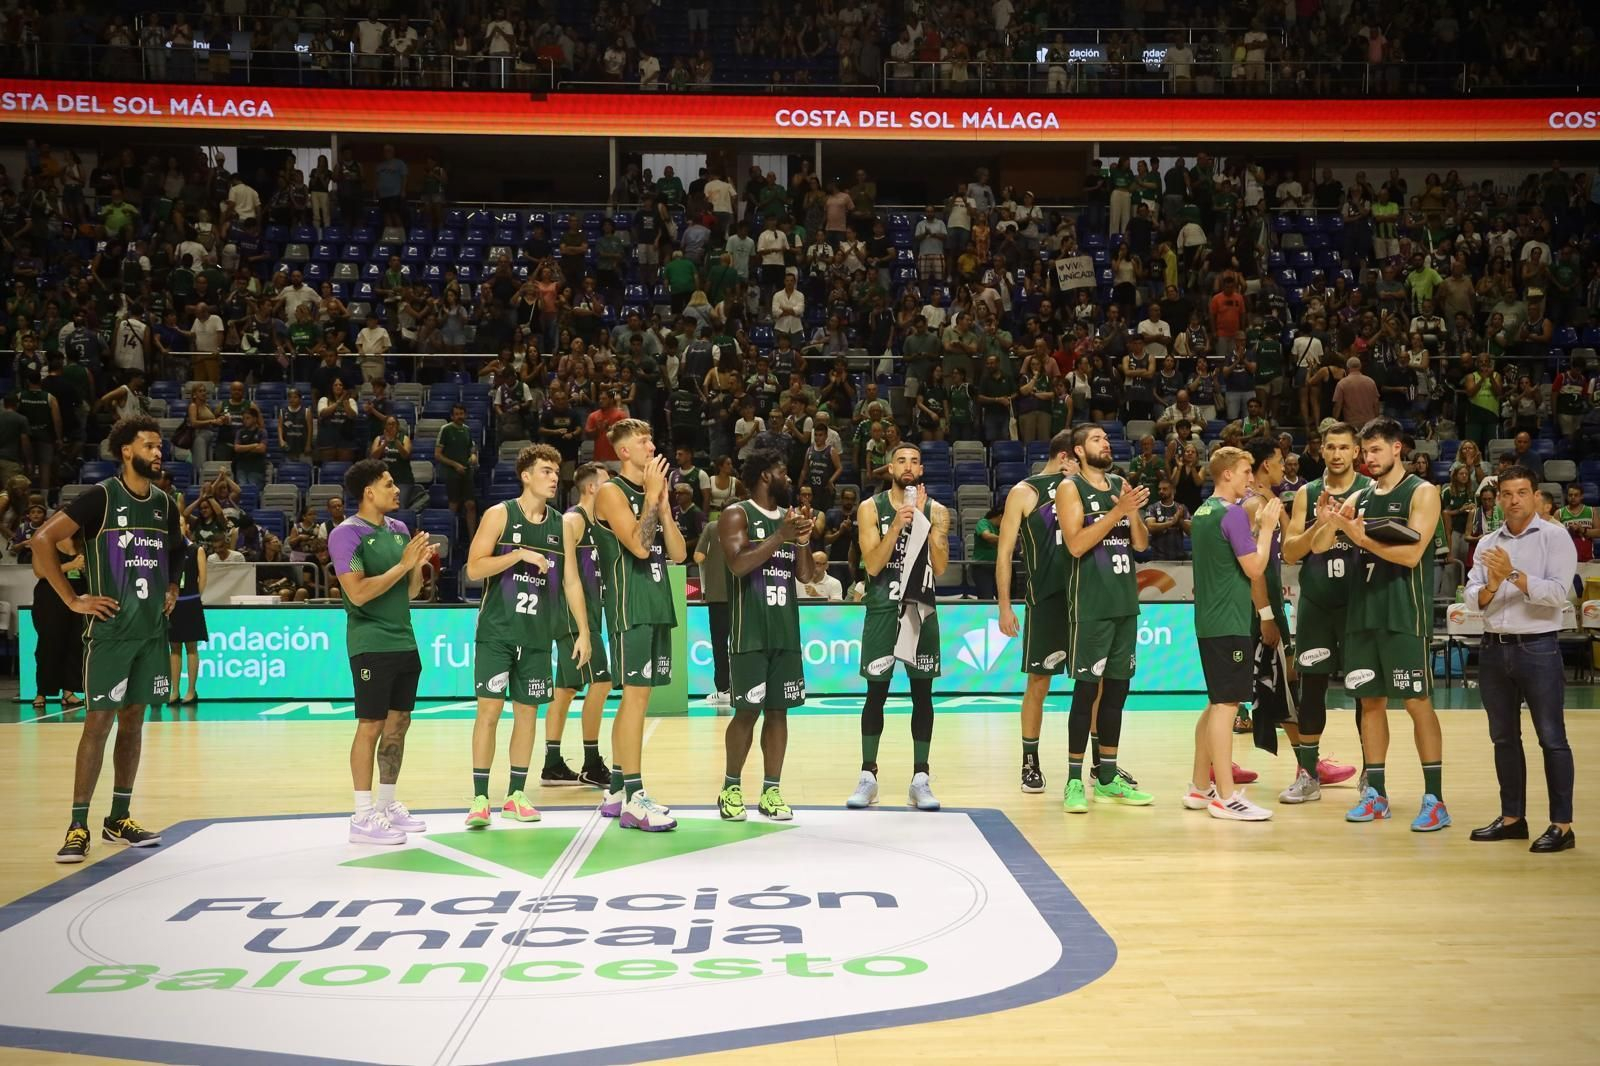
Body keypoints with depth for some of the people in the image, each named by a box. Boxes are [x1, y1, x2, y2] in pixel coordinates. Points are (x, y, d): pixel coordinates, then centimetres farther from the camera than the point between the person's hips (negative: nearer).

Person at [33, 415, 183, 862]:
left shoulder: (165, 504, 8)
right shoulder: (101, 497, -10)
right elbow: (44, 540, -13)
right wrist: (72, 599, -13)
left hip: (152, 629, 6)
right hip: (110, 629, -6)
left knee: (133, 720, 10)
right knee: (99, 721, -6)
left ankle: (118, 819, 19)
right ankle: (78, 827, 0)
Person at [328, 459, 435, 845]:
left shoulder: (399, 529, 13)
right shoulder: (347, 534, -10)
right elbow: (358, 593, -20)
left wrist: (419, 564, -1)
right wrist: (402, 564, -17)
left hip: (404, 641, 8)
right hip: (371, 643, -8)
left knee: (398, 723, 11)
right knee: (371, 725, -6)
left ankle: (387, 805, 21)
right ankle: (362, 818, -1)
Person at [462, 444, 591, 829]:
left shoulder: (563, 524, 8)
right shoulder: (499, 515, -3)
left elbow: (571, 581, 11)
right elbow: (474, 569, -9)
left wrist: (583, 631, 6)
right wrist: (520, 554, -19)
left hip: (538, 635, 4)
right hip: (497, 631, -4)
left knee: (528, 710, 7)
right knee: (489, 709, -6)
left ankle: (515, 796, 17)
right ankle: (479, 799, 1)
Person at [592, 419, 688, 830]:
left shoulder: (651, 492, 18)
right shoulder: (611, 492, -6)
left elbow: (678, 554, 10)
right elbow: (639, 545, -20)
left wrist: (663, 503, 2)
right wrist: (652, 493, -12)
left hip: (657, 605, 8)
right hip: (630, 606, -8)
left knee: (633, 696, 11)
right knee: (637, 693, -12)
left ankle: (616, 790, 18)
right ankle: (634, 800, -10)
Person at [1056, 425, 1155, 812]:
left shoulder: (1122, 485, 13)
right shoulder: (1070, 487, -5)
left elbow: (1141, 544, 10)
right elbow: (1075, 544, -17)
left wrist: (1133, 513, -8)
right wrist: (1117, 511, -21)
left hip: (1125, 602, 6)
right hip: (1090, 604, -6)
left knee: (1117, 689, 10)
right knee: (1087, 689, -6)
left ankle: (1108, 776, 19)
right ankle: (1074, 780, 0)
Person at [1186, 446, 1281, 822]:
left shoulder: (1203, 512, 15)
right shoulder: (1233, 513, -13)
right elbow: (1254, 568, -15)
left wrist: (1257, 524, 18)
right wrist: (1266, 527, -5)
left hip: (1209, 621, 10)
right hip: (1229, 621, -10)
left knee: (1216, 703, 16)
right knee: (1226, 705, -8)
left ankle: (1199, 787, 21)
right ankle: (1225, 797, -6)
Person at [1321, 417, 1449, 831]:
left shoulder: (1422, 492, -4)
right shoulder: (1360, 498, 14)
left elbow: (1411, 553, -15)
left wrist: (1362, 537, -23)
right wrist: (1329, 522, -8)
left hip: (1405, 614, -6)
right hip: (1364, 610, 6)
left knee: (1417, 701, -4)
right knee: (1370, 701, 8)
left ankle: (1434, 799, 1)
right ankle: (1375, 794, 16)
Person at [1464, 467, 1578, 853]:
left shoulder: (1555, 537, -3)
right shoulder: (1487, 544, 11)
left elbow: (1558, 594, -15)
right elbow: (1472, 598, 3)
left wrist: (1514, 575, -23)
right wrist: (1491, 587, -18)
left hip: (1537, 647, -5)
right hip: (1493, 648, 5)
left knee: (1551, 738, -2)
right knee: (1504, 737, 11)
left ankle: (1562, 825, 2)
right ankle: (1512, 817, 21)